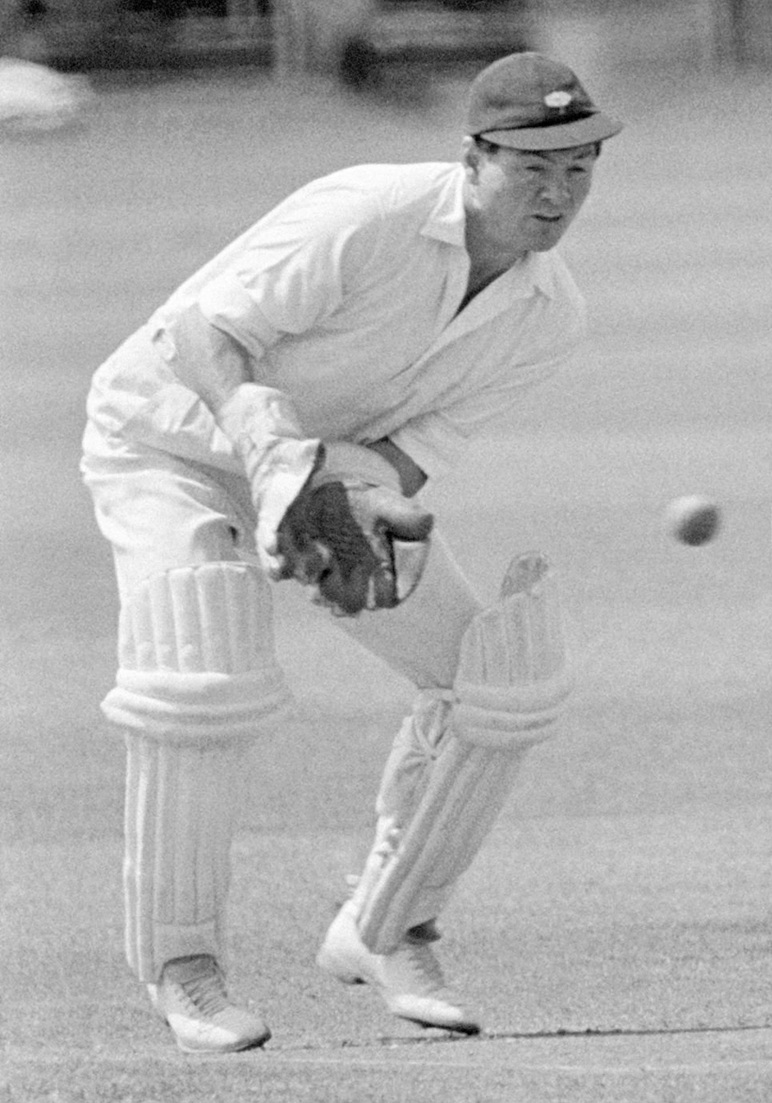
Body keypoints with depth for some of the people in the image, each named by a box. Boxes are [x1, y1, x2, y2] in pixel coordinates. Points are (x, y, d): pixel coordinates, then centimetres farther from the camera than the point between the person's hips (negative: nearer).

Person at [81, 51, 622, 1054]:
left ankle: (386, 933, 11)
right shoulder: (365, 220, -32)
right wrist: (273, 448, -47)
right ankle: (180, 963, -6)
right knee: (204, 687, -26)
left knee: (501, 675, -4)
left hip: (348, 460, 6)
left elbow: (424, 447, -13)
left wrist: (355, 486, -35)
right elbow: (205, 334, -32)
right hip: (176, 434, -6)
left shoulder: (551, 315, -13)